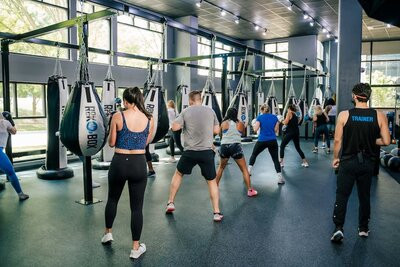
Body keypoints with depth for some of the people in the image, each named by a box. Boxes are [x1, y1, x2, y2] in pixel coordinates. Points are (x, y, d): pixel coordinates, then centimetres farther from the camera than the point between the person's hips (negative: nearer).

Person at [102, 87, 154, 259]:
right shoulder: (149, 119, -1)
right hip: (139, 164, 1)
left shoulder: (118, 117, -8)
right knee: (137, 207, 9)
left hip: (119, 163, 0)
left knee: (112, 199, 26)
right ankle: (135, 248, 18)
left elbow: (111, 143, 1)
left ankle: (108, 233, 42)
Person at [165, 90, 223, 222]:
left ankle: (170, 203, 28)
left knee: (178, 174, 24)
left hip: (190, 152, 0)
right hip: (207, 152, 1)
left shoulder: (186, 111, -3)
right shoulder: (210, 111, 3)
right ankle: (217, 213, 10)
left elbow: (175, 127, -6)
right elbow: (216, 130, 6)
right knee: (212, 181, 13)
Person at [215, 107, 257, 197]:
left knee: (221, 167, 25)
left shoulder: (223, 123, 8)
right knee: (244, 169, 9)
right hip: (236, 147, -2)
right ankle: (250, 190, 8)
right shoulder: (240, 124, 7)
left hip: (224, 146, 2)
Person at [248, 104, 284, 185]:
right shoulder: (275, 117, 7)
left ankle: (248, 171, 20)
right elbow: (276, 130, 6)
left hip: (262, 141, -1)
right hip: (273, 141, 2)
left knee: (254, 155, 21)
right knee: (275, 159, 6)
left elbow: (255, 129, -8)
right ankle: (280, 178, -1)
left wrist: (254, 124, 11)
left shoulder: (260, 117, -1)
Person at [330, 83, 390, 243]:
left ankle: (338, 228, -2)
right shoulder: (379, 116, -6)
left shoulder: (344, 115, -10)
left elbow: (338, 140, -8)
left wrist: (335, 158, 5)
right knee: (364, 196, 16)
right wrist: (371, 141, 12)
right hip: (368, 163, 2)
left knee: (342, 196, 6)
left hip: (348, 162, -2)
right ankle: (363, 228, 29)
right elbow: (386, 141, -7)